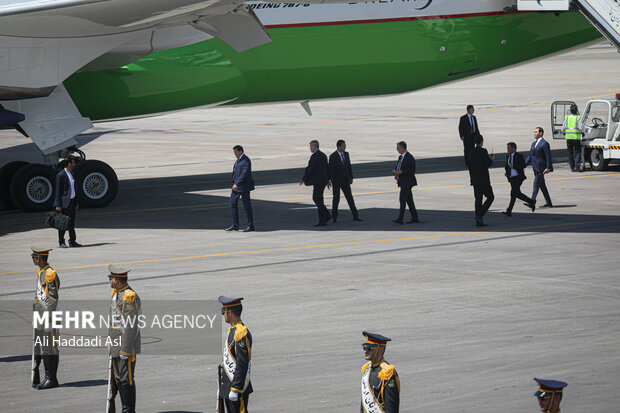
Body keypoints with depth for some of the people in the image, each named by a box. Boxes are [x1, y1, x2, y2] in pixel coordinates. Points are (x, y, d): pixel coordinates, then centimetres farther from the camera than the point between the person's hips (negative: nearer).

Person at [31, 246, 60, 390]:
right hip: (39, 317, 10)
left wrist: (49, 321, -20)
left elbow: (53, 299, -18)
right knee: (41, 348, 11)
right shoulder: (40, 273, 15)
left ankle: (52, 379, 1)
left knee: (50, 348, -4)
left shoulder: (50, 274, -15)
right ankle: (48, 378, 17)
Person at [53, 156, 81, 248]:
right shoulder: (61, 175, -12)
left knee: (72, 223, 11)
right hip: (64, 202, -8)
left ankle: (72, 242, 16)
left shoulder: (71, 174, 14)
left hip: (72, 201, 8)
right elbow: (58, 191, -13)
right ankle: (61, 242, 6)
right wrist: (58, 205, -16)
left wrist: (76, 203, 18)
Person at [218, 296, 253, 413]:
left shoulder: (241, 333, -19)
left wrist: (235, 390, -23)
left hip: (237, 387, -10)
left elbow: (242, 365, -22)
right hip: (228, 388, 10)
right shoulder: (233, 330, 14)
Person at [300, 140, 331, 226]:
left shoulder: (315, 156, -17)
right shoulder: (323, 155, 13)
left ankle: (322, 221, -3)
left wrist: (303, 179, -10)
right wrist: (328, 180, 23)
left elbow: (310, 169, -19)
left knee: (319, 201, -5)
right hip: (323, 180, 10)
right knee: (316, 198, 17)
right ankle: (327, 215, 15)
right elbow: (326, 168, 18)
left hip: (318, 181, -10)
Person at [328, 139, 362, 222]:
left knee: (350, 197, 2)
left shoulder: (346, 154, 5)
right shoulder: (333, 156, -13)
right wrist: (332, 181, -16)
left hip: (345, 180, 5)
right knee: (336, 198, 0)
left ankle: (355, 216, 3)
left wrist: (351, 177, 7)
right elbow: (330, 169, -13)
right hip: (336, 180, -5)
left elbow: (349, 166, 11)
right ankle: (334, 217, 14)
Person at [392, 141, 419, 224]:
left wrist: (401, 172, -23)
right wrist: (394, 171, -1)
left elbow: (412, 170, -18)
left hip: (407, 182, -9)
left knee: (402, 200, -13)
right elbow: (398, 167, 22)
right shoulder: (401, 157, 15)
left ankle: (400, 219, -15)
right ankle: (415, 218, 16)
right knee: (409, 200, 11)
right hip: (402, 182, 9)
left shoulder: (409, 157, -13)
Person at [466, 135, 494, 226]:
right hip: (483, 179, -7)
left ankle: (478, 221, 5)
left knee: (478, 199, 9)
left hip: (474, 180, 7)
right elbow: (487, 164, -17)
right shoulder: (483, 151, -13)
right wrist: (491, 159, 2)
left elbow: (468, 164, 8)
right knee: (490, 197, 5)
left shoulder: (470, 152, 7)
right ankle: (480, 215, -9)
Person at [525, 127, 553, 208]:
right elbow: (530, 156, 19)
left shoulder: (544, 144, -10)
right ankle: (548, 203, 18)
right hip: (536, 168, 9)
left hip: (541, 168, -9)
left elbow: (548, 156, -14)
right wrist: (524, 165, 10)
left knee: (536, 184, -13)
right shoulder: (534, 144, 16)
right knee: (542, 186, 12)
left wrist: (548, 168, -21)